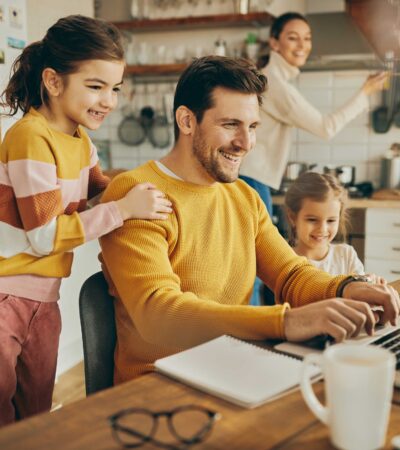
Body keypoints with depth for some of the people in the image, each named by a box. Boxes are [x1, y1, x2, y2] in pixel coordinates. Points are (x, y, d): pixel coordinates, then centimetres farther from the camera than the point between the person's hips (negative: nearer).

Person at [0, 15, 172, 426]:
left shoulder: (80, 138, 5)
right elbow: (46, 235, -22)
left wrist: (137, 186, -1)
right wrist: (123, 208, -26)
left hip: (43, 298, 8)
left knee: (36, 416, 19)